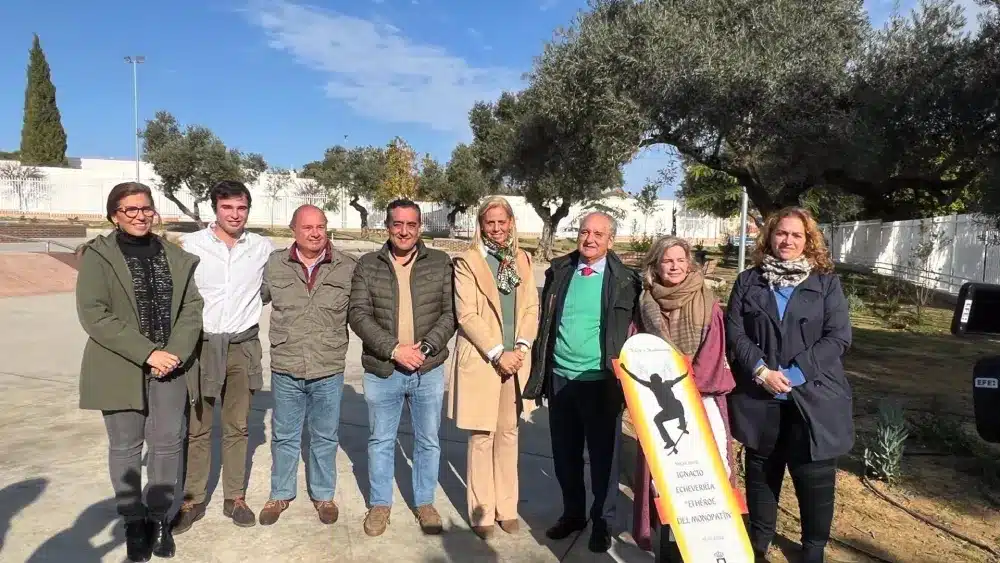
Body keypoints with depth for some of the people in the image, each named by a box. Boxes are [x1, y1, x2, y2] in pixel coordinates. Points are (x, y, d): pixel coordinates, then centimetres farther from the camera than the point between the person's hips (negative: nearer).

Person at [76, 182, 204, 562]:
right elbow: (93, 315, -12)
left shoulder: (175, 256, 7)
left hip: (170, 364, 3)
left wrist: (176, 353, -12)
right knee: (125, 446, 8)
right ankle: (133, 520, 26)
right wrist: (148, 353, -17)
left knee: (168, 441, 5)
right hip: (120, 367, -2)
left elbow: (192, 308, 4)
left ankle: (158, 516, 24)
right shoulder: (98, 256, -3)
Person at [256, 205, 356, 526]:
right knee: (284, 437, 16)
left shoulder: (348, 268, -4)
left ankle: (323, 495, 33)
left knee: (325, 438, 14)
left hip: (329, 371, 0)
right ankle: (280, 494, 35)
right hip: (285, 369, 1)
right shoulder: (274, 265, -1)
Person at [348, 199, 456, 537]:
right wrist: (394, 349, -17)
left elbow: (451, 314, -3)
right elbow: (358, 315, -7)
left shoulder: (441, 264, -1)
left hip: (429, 371, 0)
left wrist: (426, 347, -17)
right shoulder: (367, 265, 0)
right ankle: (380, 504, 33)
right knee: (381, 441, 14)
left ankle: (425, 502, 32)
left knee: (428, 441, 13)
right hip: (382, 371, 0)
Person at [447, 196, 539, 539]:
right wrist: (498, 354, -15)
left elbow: (531, 309, 7)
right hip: (481, 360, -4)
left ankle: (506, 507, 24)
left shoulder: (522, 260, 9)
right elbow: (467, 315, -11)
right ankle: (482, 511, 16)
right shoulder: (467, 262, -5)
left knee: (508, 434, 12)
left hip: (515, 360, 4)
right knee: (481, 437, 4)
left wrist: (521, 348, -7)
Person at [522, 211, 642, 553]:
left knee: (603, 455, 9)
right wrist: (539, 370, 7)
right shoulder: (558, 270, 5)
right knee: (564, 453, 15)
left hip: (601, 381, -3)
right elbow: (545, 321, 10)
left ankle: (603, 521, 28)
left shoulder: (625, 279, -4)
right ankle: (573, 513, 35)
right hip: (559, 377, 4)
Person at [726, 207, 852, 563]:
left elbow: (838, 337, -5)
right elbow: (734, 333, -1)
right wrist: (761, 371, -15)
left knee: (814, 477, 4)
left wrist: (795, 372, -15)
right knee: (761, 473, 14)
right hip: (759, 396, 1)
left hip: (813, 397, -1)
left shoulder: (826, 283, 4)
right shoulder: (747, 282, 6)